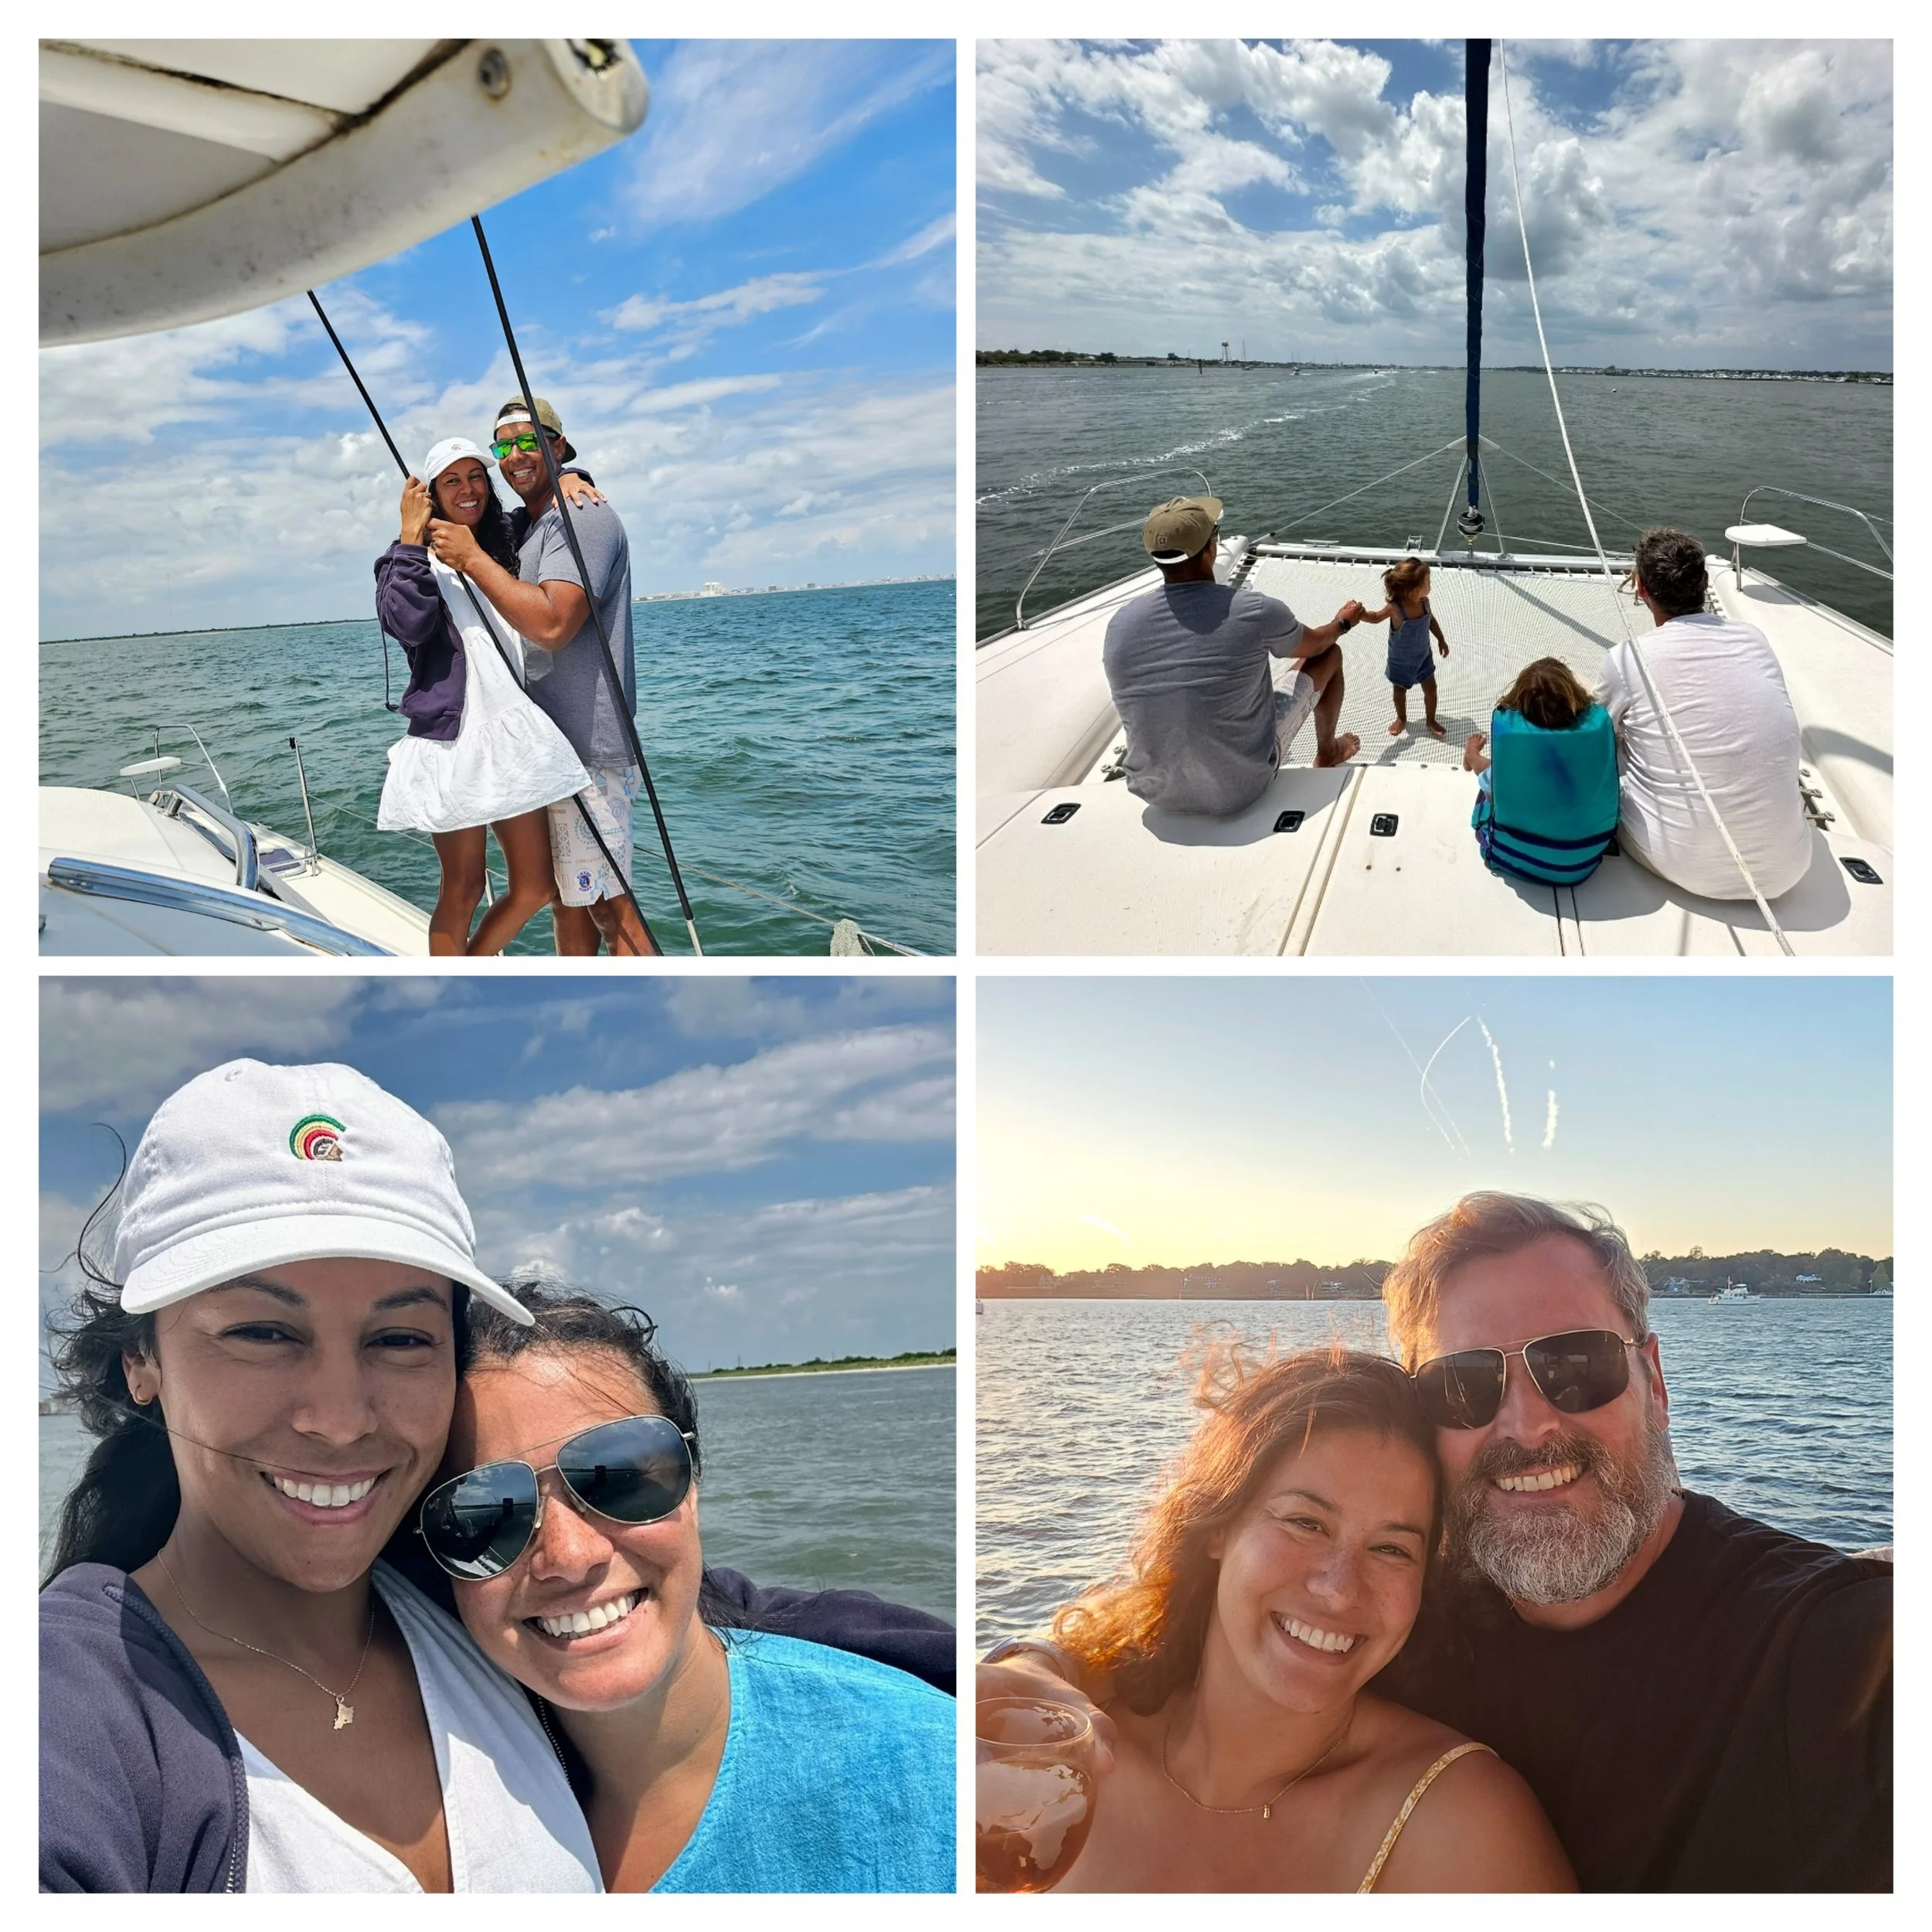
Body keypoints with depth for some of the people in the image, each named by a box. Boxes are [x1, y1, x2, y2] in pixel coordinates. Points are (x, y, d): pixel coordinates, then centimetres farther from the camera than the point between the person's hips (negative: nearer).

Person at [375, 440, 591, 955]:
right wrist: (413, 538, -13)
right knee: (463, 888, -2)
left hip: (516, 734, 6)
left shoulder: (508, 545, 18)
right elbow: (408, 624, -17)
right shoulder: (408, 559, 2)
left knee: (535, 885, 6)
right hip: (452, 740, -5)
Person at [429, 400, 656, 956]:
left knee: (607, 905, -8)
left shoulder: (582, 516, -13)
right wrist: (422, 530, 12)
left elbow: (551, 624, -27)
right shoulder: (522, 525, 18)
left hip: (585, 748, -10)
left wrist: (472, 558, -20)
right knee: (564, 894, 17)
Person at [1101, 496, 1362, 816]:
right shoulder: (1256, 611, -19)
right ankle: (1328, 753, 45)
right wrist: (1342, 622, 29)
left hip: (1156, 792, 4)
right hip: (1241, 791, -3)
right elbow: (1316, 644, 5)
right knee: (1329, 655, 16)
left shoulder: (1119, 625, -10)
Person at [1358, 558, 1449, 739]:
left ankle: (1430, 721, 35)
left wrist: (1441, 639, 13)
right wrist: (1359, 613, -30)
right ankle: (1401, 719, 44)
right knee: (1400, 690, 18)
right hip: (1401, 661, -4)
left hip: (1423, 656, 4)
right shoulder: (1395, 608, -32)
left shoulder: (1424, 602, -17)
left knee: (1430, 689, 13)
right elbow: (1376, 617, -12)